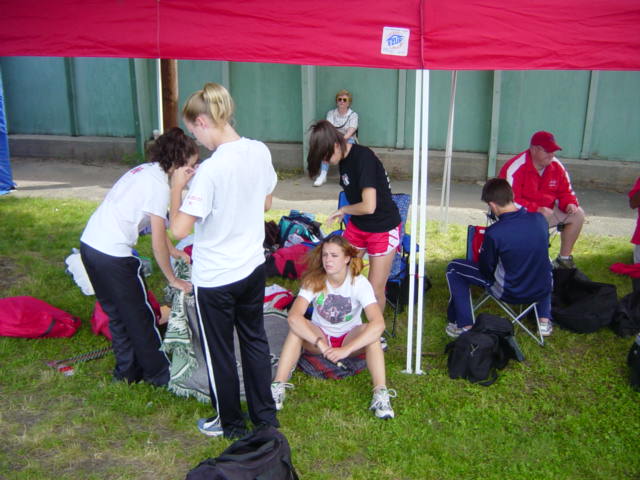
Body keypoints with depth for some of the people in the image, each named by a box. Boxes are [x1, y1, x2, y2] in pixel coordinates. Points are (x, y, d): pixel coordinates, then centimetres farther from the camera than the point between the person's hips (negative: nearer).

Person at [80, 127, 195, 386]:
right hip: (113, 255, -9)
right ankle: (159, 374, 22)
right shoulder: (159, 184, -15)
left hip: (89, 245, 9)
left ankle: (127, 370, 34)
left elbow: (156, 222, 24)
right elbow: (158, 243, -13)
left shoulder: (144, 170, 12)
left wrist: (173, 251, 28)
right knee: (139, 317, 7)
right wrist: (173, 279, -2)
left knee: (116, 313, 21)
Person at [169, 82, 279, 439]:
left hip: (215, 278, -6)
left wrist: (177, 187, -9)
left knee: (220, 352, 13)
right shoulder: (260, 152, -5)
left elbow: (179, 229, -22)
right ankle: (265, 415, 35)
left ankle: (231, 424, 32)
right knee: (255, 340, 21)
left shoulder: (210, 170, -26)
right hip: (253, 266, 7)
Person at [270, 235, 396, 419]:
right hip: (319, 336, 1)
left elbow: (378, 323, -35)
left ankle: (381, 394, -36)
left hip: (351, 339, -1)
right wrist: (320, 343, -42)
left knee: (370, 331, -33)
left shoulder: (359, 283, -20)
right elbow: (294, 317, -31)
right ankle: (278, 387, -32)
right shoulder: (313, 281, -16)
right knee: (296, 327, -30)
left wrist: (346, 350, -42)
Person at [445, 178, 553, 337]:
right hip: (542, 290, 4)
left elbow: (486, 269, -9)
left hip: (508, 293, -4)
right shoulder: (540, 219, -10)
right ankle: (545, 320, 30)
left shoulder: (493, 233, -24)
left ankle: (465, 326, 9)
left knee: (453, 269, 9)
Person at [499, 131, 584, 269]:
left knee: (577, 214, -4)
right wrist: (536, 209, -34)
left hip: (546, 210, 7)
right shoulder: (515, 168, -22)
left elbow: (566, 191, 10)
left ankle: (564, 258, 8)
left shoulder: (557, 166, -2)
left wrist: (570, 204, -14)